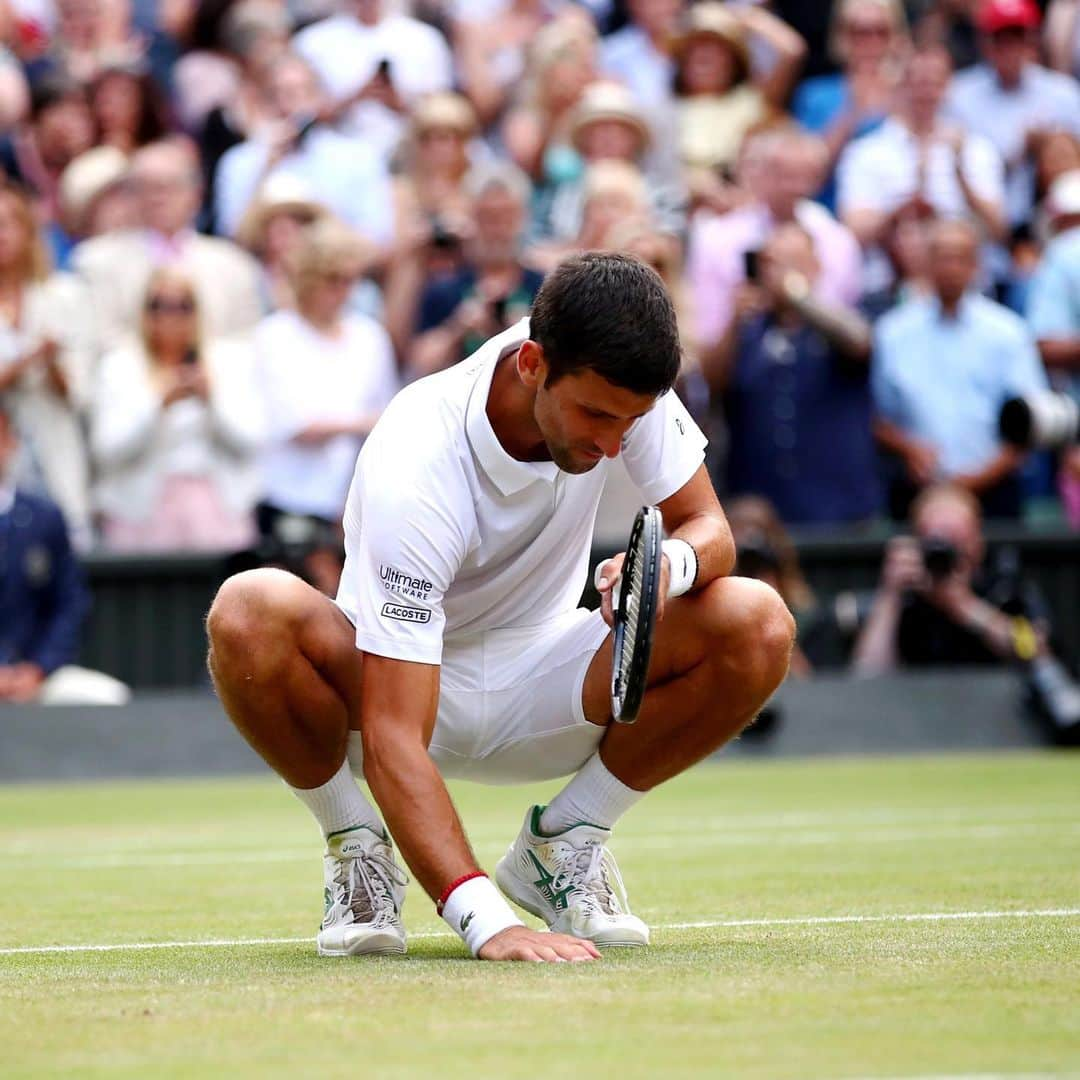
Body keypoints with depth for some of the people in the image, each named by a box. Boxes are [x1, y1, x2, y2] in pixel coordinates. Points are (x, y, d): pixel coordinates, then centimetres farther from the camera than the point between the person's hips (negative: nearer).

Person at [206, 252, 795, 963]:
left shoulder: (619, 384, -19)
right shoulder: (413, 475, -34)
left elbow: (709, 528, -7)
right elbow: (392, 742, -38)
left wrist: (670, 564, -34)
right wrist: (486, 924, -49)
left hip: (542, 697, 4)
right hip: (406, 688, -4)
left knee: (758, 626, -23)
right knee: (250, 614, -37)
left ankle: (561, 842, -2)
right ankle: (357, 849, -10)